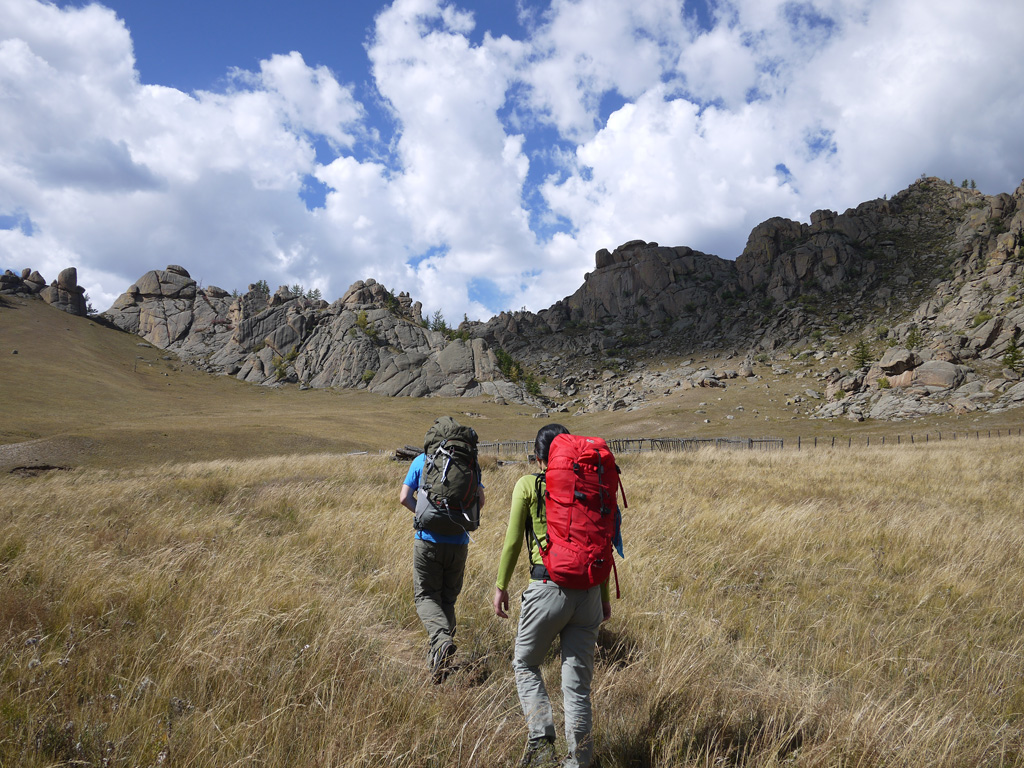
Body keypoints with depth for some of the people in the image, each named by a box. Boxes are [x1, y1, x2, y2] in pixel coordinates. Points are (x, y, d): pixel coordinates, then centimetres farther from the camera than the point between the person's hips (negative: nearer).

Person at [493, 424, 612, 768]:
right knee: (578, 681, 12)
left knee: (525, 664, 19)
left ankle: (541, 740, 4)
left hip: (548, 587, -3)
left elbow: (513, 540, -1)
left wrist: (501, 586, 10)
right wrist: (604, 595, 19)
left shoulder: (528, 485, -1)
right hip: (589, 591, 4)